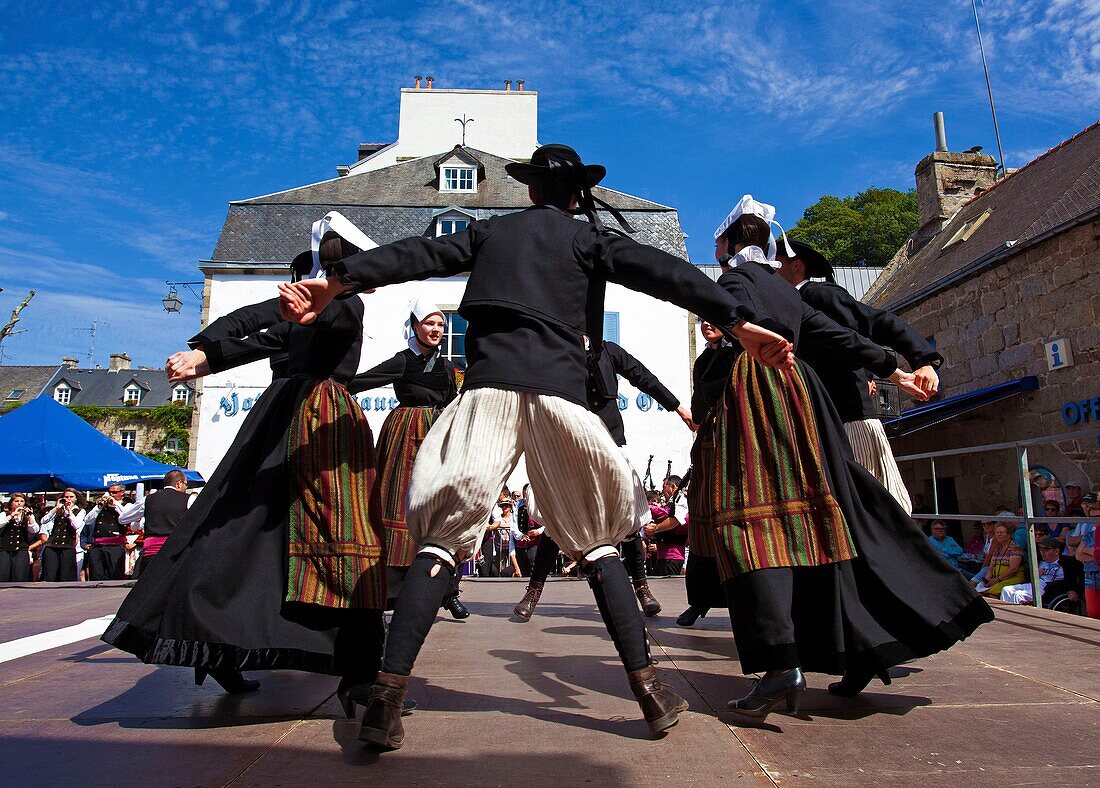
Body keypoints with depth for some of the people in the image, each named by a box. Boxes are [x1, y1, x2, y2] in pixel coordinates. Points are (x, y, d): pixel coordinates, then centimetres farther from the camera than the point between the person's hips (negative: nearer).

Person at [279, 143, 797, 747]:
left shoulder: (490, 231, 22)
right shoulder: (588, 237, 15)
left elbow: (417, 255, 13)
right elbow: (662, 272, 2)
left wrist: (338, 281, 10)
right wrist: (738, 321, -5)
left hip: (488, 385, 1)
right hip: (559, 388, -1)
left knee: (443, 535, -1)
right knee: (596, 542, 9)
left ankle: (387, 695, -10)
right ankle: (648, 686, 6)